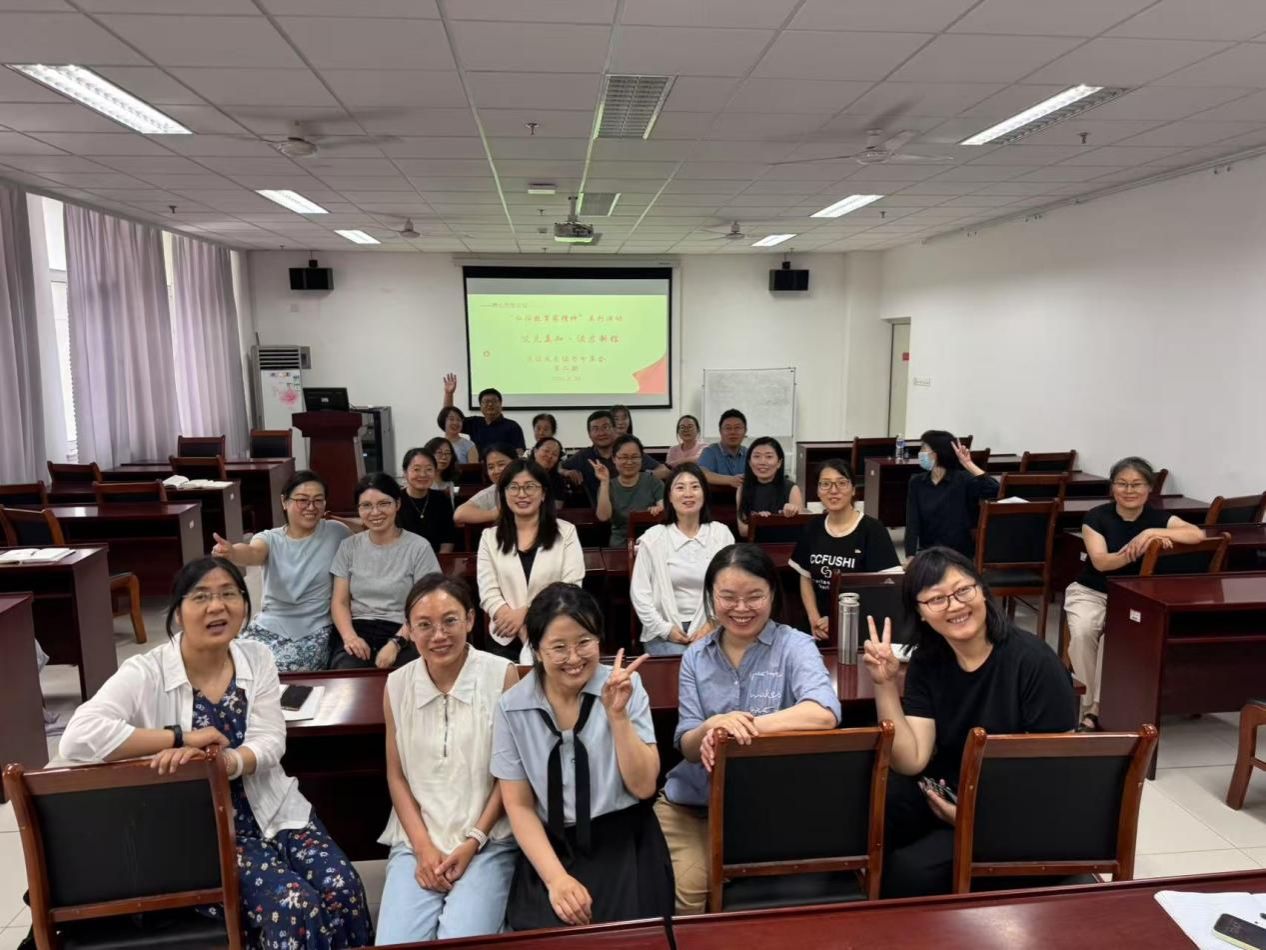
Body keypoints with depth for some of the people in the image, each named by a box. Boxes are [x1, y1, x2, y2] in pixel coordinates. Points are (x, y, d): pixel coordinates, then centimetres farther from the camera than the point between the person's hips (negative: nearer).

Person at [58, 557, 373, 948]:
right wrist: (182, 736, -24)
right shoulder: (146, 673, -11)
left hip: (271, 810, 4)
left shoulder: (258, 657, 1)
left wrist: (219, 760, -28)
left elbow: (269, 744, -6)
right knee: (294, 905, -23)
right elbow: (77, 739, -26)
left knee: (343, 889, -16)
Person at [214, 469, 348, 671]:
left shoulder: (337, 534, 0)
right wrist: (231, 552, -47)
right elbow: (253, 553, -22)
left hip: (314, 631, -2)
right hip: (268, 626, 2)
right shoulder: (270, 539, 1)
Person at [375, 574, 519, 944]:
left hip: (488, 840, -2)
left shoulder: (502, 675, -8)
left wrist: (473, 842, -8)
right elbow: (396, 775, 7)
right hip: (416, 841, 3)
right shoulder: (397, 685, 1)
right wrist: (423, 846, -4)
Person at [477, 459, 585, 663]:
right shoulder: (490, 537, 9)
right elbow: (488, 593, 0)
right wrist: (522, 631, -13)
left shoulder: (566, 532, 5)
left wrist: (526, 612, -12)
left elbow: (571, 587, -3)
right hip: (507, 640, 1)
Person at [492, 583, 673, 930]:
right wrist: (555, 877, -12)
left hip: (624, 842, 0)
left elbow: (643, 787, -7)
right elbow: (518, 805, 0)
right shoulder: (513, 707, -4)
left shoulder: (626, 685, -5)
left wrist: (617, 715, -19)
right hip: (551, 848, 1)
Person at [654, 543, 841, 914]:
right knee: (687, 890, -16)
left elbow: (825, 714, -27)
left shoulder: (794, 646, -8)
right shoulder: (695, 657, 2)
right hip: (692, 800, 2)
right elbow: (688, 748, -3)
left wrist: (739, 726, -34)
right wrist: (711, 726, -27)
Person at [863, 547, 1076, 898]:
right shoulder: (927, 663, -2)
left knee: (912, 870, -28)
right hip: (945, 792, 4)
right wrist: (885, 685, -21)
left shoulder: (1033, 661, -16)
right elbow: (910, 762, -10)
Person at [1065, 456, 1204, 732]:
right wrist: (1139, 549, -33)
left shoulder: (1157, 518, -2)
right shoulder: (1096, 517, -7)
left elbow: (1197, 534, -20)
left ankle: (1096, 707, -17)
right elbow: (1100, 562, -18)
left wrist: (1151, 533, -29)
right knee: (1082, 632, -30)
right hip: (1090, 592, 0)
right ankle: (1091, 701, -14)